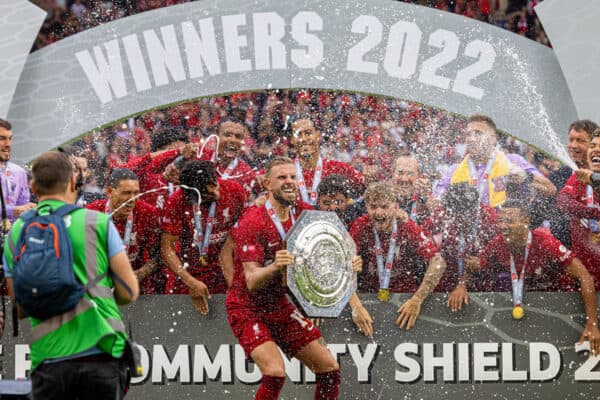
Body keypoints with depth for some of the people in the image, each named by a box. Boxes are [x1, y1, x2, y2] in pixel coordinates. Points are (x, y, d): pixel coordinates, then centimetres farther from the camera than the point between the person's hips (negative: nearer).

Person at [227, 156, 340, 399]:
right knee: (275, 372, -26)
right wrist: (275, 267, -48)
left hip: (282, 307, 7)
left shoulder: (304, 213, -4)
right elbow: (251, 282, -28)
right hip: (248, 309, -6)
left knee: (329, 369, 2)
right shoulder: (252, 222, -21)